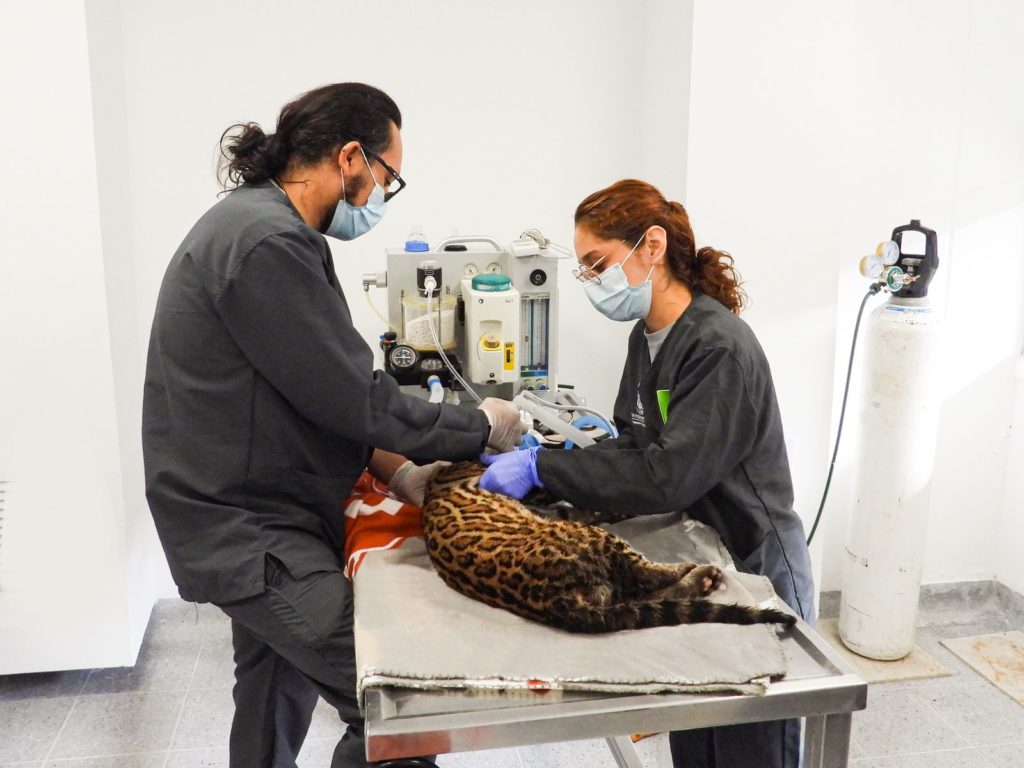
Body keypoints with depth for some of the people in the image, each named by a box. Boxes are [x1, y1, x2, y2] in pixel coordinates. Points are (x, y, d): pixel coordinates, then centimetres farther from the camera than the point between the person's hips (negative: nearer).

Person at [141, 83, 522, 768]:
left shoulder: (265, 226, 12)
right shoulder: (267, 241, -21)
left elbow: (317, 394, 14)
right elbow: (351, 396, -22)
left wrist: (393, 468, 4)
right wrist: (480, 428, -9)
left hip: (258, 513, 11)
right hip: (247, 530, -11)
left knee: (277, 713, 23)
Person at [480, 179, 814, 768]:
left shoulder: (720, 348, -24)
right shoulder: (648, 337, 4)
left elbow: (667, 474, -31)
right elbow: (632, 446, 5)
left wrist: (542, 469, -28)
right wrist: (543, 461, -9)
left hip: (754, 574, -8)